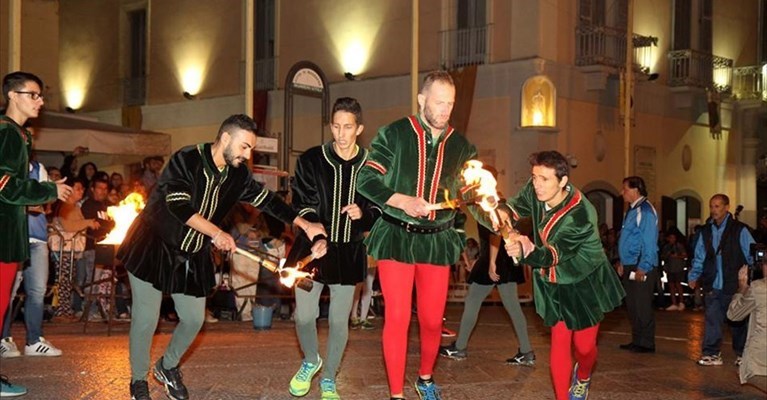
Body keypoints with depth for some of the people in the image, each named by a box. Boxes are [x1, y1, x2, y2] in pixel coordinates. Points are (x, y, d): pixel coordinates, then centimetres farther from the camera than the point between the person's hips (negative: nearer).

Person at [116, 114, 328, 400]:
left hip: (193, 257, 6)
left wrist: (305, 225, -2)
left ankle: (168, 366, 34)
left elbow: (266, 200, 5)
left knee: (193, 319, 7)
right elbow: (178, 205, -29)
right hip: (154, 247, -6)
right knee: (146, 318, -2)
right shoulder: (186, 160, -20)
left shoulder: (238, 175, -2)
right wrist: (216, 233, -35)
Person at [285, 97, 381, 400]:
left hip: (349, 253, 1)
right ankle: (310, 361, 31)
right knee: (304, 315, 0)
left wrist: (364, 214, -14)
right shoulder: (311, 161, -2)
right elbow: (301, 205, -3)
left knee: (339, 321, 6)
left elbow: (380, 210, 7)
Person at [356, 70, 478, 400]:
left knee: (432, 320, 9)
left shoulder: (461, 146, 5)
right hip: (397, 236, -3)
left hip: (438, 241, 3)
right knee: (397, 318, -5)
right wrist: (402, 201, -19)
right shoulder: (394, 134, -4)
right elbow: (365, 180, -6)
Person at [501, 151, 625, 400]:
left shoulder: (579, 217, -34)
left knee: (584, 346, 7)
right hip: (555, 283, 4)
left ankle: (582, 377, 41)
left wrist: (525, 251, -58)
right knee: (559, 343, 0)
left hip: (586, 283, -4)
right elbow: (518, 206, 3)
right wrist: (505, 214, -21)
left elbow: (553, 255, -37)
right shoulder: (535, 191, -17)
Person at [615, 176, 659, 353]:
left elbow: (649, 242, -19)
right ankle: (636, 341, 22)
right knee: (632, 305, 14)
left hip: (642, 268, -10)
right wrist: (622, 262, 17)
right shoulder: (632, 210, 14)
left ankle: (646, 343, 5)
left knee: (642, 306, -3)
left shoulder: (645, 210, -14)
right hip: (630, 266, 10)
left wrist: (643, 267, -21)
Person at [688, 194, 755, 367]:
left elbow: (752, 256, -1)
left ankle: (742, 354, 20)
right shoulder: (706, 232, 11)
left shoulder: (739, 230, -1)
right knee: (712, 319, -1)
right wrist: (693, 276, 3)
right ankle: (712, 354, 5)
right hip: (712, 286, 3)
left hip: (734, 286, -3)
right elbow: (699, 258, 15)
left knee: (737, 321, 7)